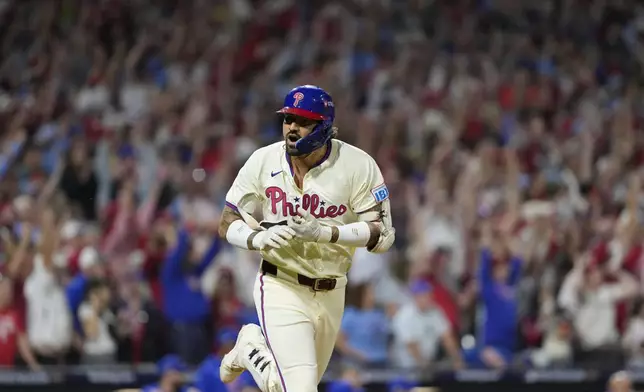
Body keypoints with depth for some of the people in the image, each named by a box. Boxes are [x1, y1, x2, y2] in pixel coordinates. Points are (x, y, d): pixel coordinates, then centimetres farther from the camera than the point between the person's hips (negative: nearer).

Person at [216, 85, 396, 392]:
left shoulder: (358, 166, -12)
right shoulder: (263, 161, -9)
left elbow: (383, 234, -15)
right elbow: (227, 224, -3)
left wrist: (325, 232, -29)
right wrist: (259, 238, -25)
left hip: (331, 294, 2)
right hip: (282, 288, -2)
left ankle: (250, 347, 45)